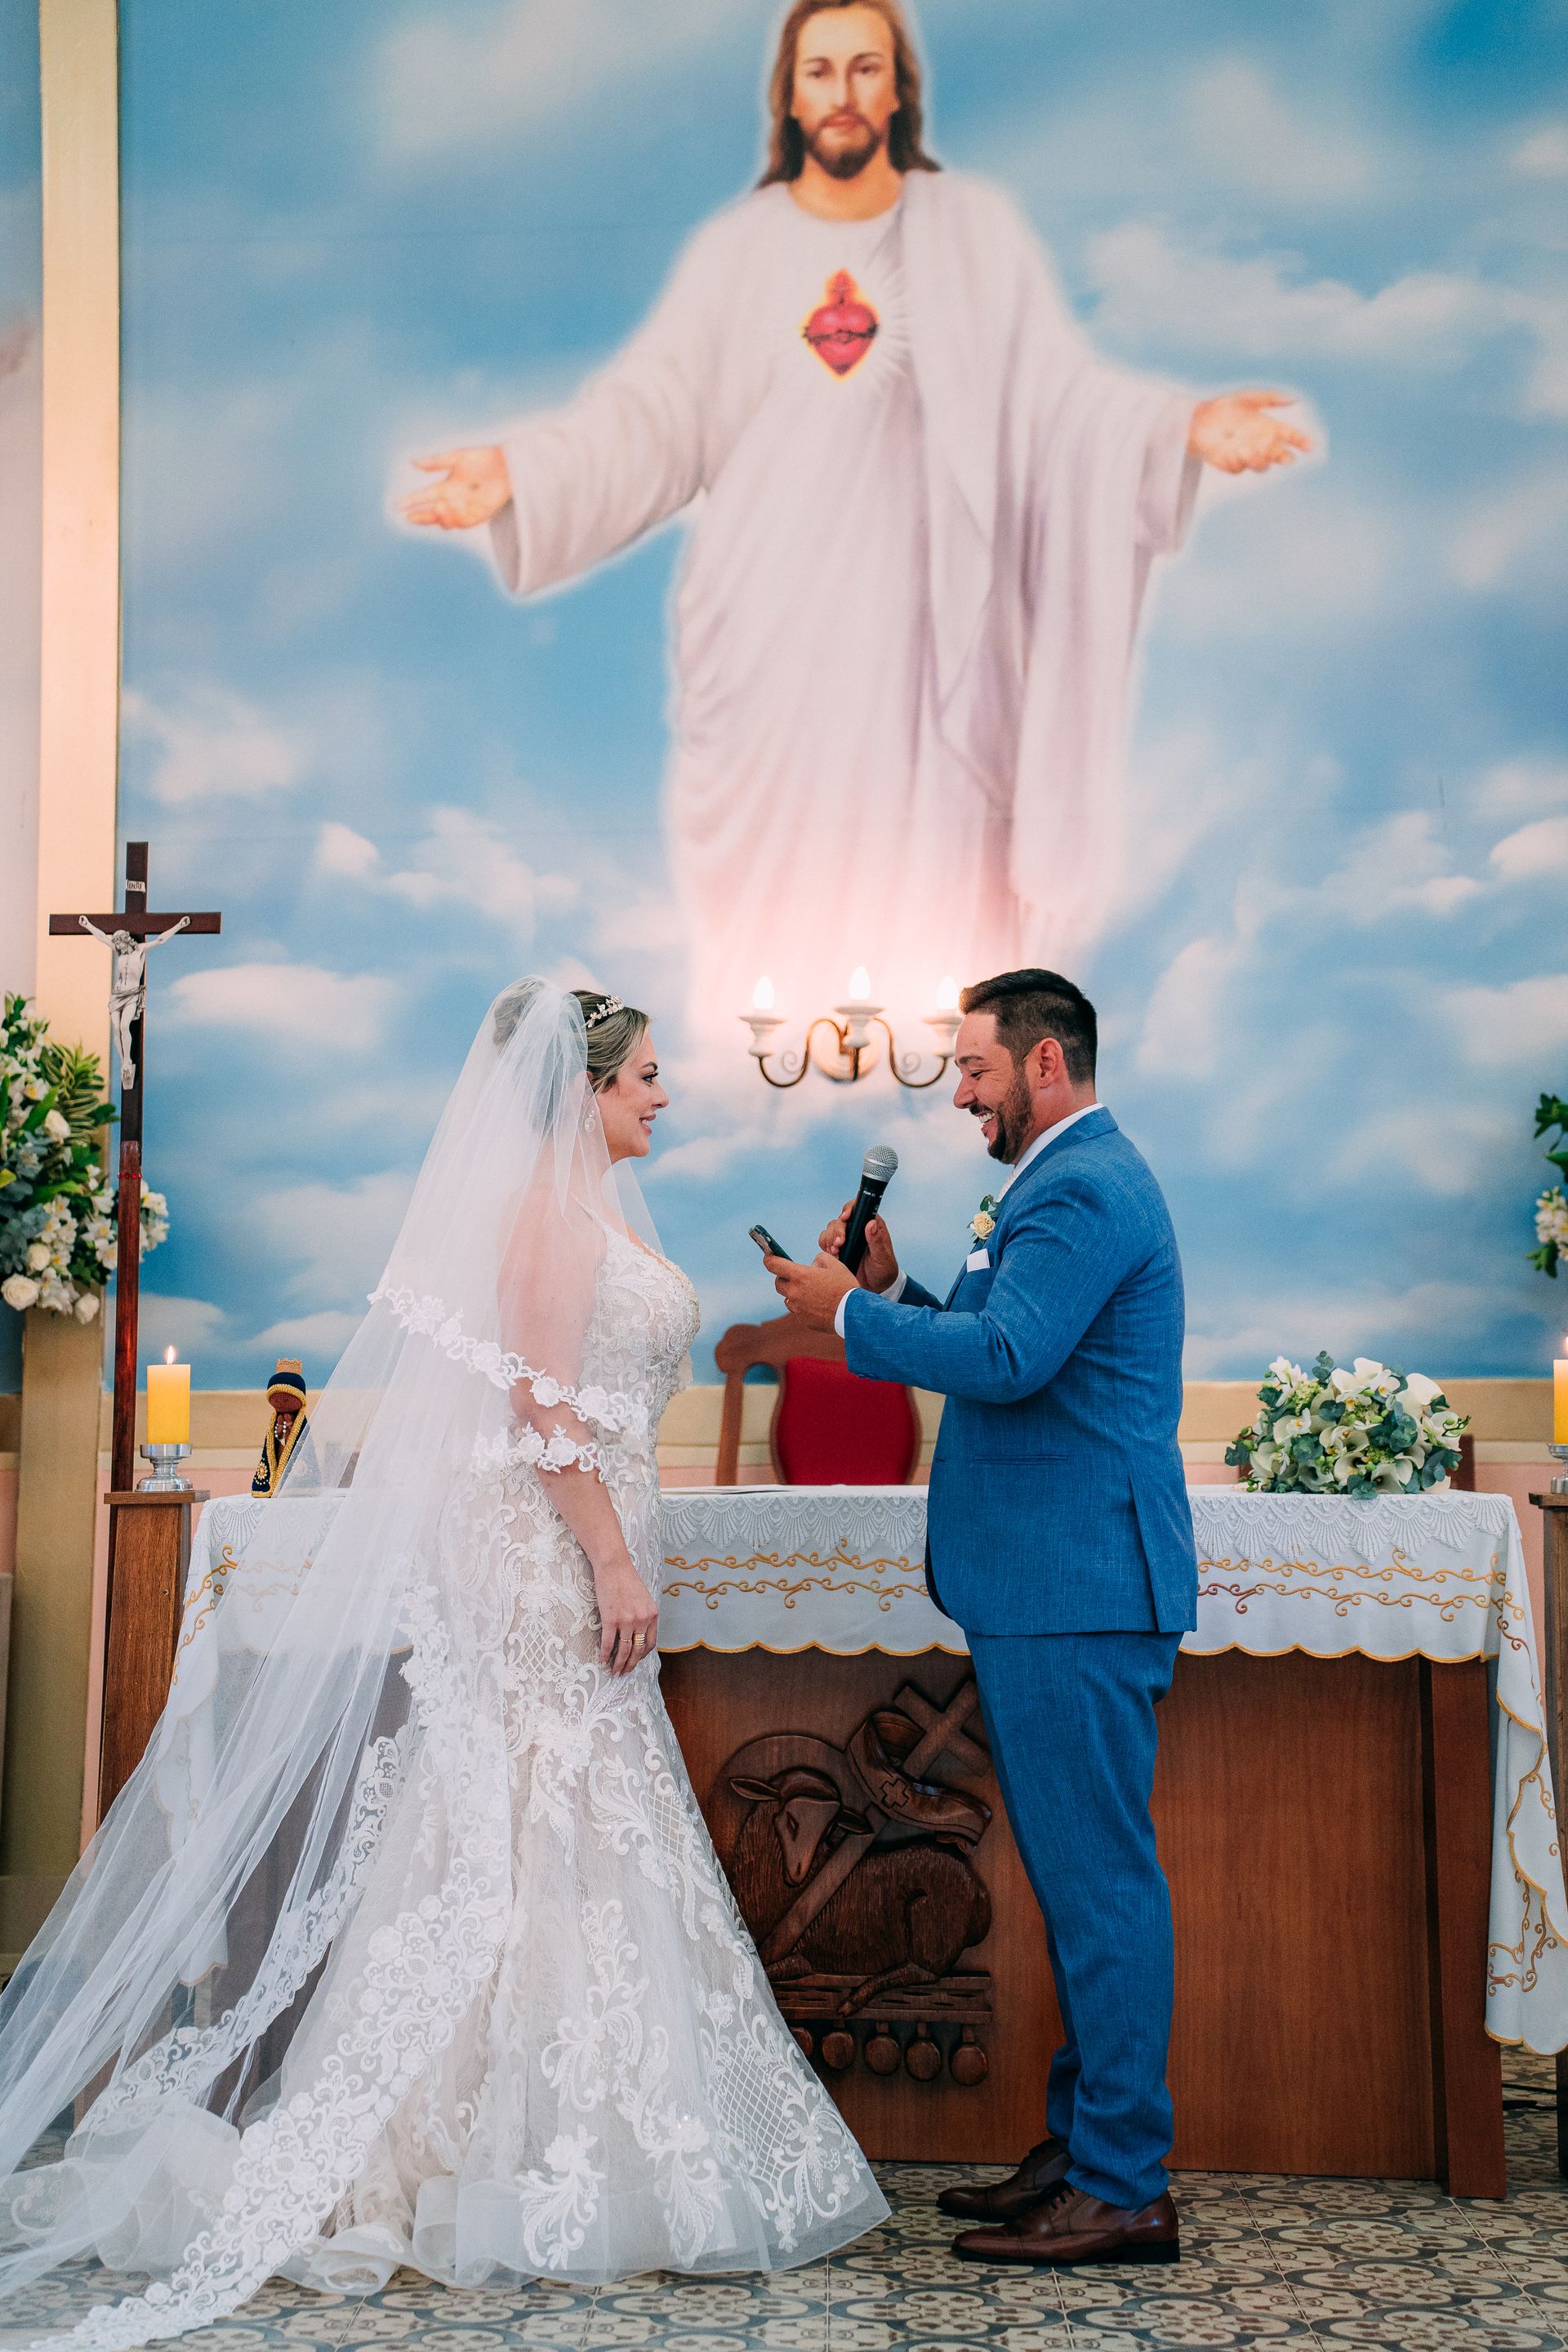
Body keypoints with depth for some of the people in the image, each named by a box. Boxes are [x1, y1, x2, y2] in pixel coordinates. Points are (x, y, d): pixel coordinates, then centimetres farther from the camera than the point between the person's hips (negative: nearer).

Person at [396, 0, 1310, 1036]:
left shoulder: (977, 231, 6)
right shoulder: (733, 250, 8)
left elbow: (1061, 390, 0)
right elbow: (649, 415, 3)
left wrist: (1187, 427, -17)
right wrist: (519, 472, -11)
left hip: (919, 615, -1)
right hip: (769, 628, 1)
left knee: (924, 895, -1)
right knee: (774, 880, 2)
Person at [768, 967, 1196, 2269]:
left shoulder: (1083, 1188, -15)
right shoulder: (1071, 1179, 19)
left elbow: (1008, 1358, -25)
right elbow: (1000, 1346, 19)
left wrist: (849, 1311, -14)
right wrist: (894, 1291, 7)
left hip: (1077, 1587, -11)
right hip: (1059, 1585, 11)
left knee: (1098, 1879, -3)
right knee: (1079, 1877, 16)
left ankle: (1124, 2189, 6)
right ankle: (1085, 2143, 27)